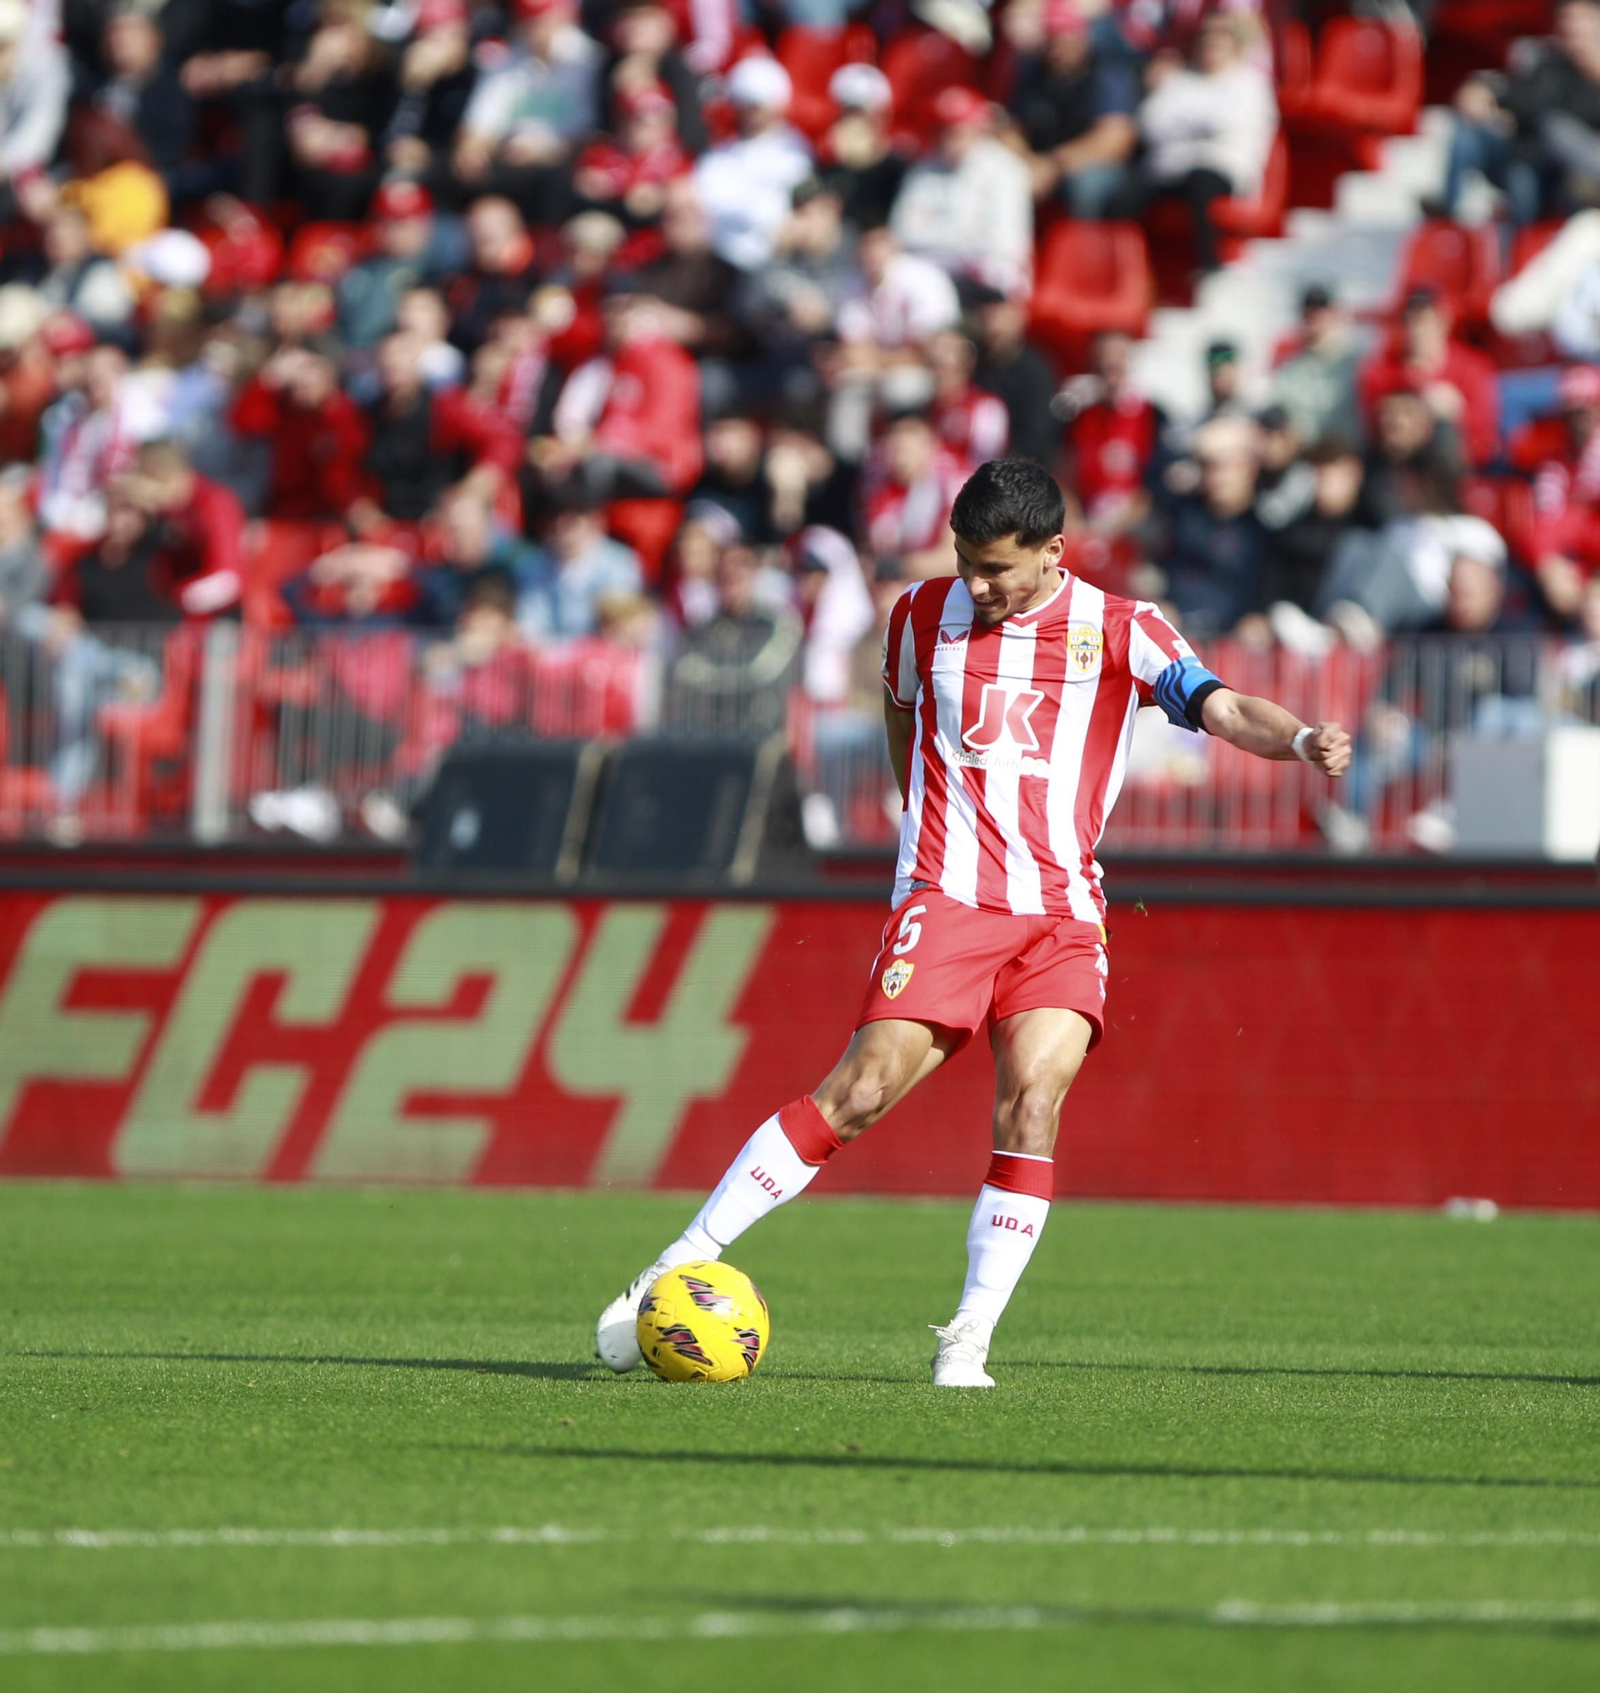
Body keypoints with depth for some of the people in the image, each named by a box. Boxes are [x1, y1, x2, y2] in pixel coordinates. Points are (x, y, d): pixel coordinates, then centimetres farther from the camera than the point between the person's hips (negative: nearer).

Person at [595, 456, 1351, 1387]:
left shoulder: (1118, 630, 1)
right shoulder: (924, 614, 7)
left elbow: (1217, 704, -11)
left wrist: (1300, 738, -30)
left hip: (1063, 911, 0)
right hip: (948, 898, 0)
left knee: (1035, 1100, -18)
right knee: (861, 1091, -12)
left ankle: (970, 1342, -12)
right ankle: (675, 1271, -7)